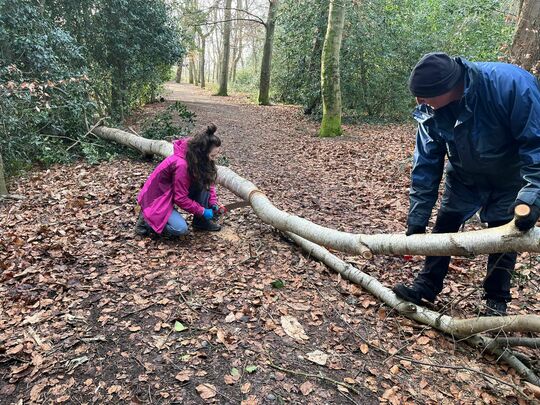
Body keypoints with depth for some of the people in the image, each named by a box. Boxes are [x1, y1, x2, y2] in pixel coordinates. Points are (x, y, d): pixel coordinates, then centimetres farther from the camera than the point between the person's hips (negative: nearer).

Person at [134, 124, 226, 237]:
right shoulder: (181, 165, -32)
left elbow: (208, 181, 4)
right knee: (181, 229, -26)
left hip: (174, 191, 8)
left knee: (203, 182, -12)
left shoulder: (198, 159, -8)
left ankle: (201, 221, 1)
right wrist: (203, 211, -18)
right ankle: (146, 220, -2)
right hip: (157, 199, -8)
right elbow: (181, 198, -25)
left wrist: (213, 203, -10)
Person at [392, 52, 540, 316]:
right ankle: (427, 285, 15)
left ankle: (496, 300, 16)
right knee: (444, 223, 1)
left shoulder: (510, 83, -36)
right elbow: (425, 165, -15)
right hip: (465, 176, 3)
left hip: (509, 176, -3)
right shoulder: (429, 110, -22)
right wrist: (416, 220, -14)